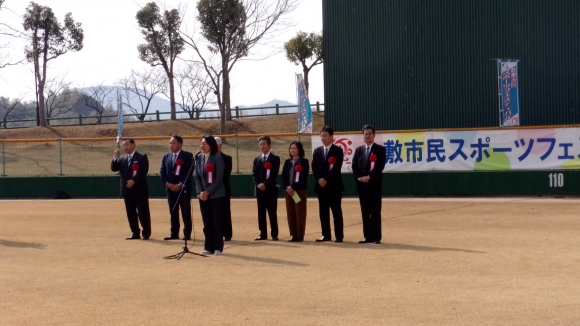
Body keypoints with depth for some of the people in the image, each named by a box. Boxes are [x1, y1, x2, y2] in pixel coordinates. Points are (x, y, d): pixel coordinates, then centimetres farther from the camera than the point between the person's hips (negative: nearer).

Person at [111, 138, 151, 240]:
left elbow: (143, 171, -12)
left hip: (139, 189, -6)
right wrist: (115, 157, -4)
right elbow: (114, 169, 8)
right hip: (127, 190, 6)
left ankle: (146, 233, 3)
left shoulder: (142, 157, -2)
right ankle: (135, 233, 14)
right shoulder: (122, 159, 16)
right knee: (131, 213, 7)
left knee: (143, 213, -4)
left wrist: (134, 181, -19)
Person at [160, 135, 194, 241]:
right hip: (170, 189, 5)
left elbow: (189, 172, -11)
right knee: (173, 213, 8)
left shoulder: (187, 156, -3)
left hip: (184, 189, -5)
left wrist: (180, 184, -16)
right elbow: (162, 172, 10)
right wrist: (167, 183, -6)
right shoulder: (166, 157, 13)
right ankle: (174, 234, 14)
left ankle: (187, 234, 3)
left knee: (186, 213, -2)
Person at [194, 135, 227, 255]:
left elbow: (219, 178, -12)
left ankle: (218, 248, 5)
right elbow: (196, 176, 9)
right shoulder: (198, 158, 8)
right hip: (203, 195, 5)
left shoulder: (218, 158, -8)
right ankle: (208, 247, 13)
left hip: (217, 195, -5)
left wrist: (208, 192, -16)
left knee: (217, 222, -2)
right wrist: (200, 192, -4)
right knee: (207, 222, 7)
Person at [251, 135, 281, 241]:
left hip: (270, 189, -5)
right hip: (259, 189, 5)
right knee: (261, 212, 6)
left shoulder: (275, 159, 0)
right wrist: (258, 184, -9)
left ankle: (274, 234, 1)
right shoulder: (257, 159, 15)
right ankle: (263, 234, 11)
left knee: (272, 212, -3)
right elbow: (254, 174, 8)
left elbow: (274, 174, -9)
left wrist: (265, 184, -18)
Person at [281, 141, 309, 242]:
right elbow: (283, 176, 7)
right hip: (288, 191, 5)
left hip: (300, 191, -5)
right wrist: (287, 187, -9)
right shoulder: (287, 162, 13)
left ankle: (300, 235, -1)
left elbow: (303, 178, -11)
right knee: (290, 213, 5)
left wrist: (293, 187, -17)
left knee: (300, 213, -5)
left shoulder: (304, 162, -3)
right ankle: (294, 235, 10)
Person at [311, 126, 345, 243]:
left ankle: (339, 236, 0)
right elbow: (314, 167, 6)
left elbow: (336, 168, -11)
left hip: (334, 185, -5)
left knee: (336, 211, -3)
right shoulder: (317, 151, 13)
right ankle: (326, 235, 12)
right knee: (323, 211, 6)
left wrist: (326, 179, -17)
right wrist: (319, 179, -10)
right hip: (320, 185, 5)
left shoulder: (338, 150, -2)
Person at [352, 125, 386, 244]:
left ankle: (376, 237, -1)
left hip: (375, 185, -4)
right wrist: (359, 178, -9)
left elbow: (380, 166, -9)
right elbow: (354, 166, 8)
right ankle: (368, 236, 10)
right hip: (362, 185, 4)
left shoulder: (380, 149, 1)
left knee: (375, 212, -4)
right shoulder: (358, 150, 15)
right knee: (365, 212, 6)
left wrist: (369, 177, -17)